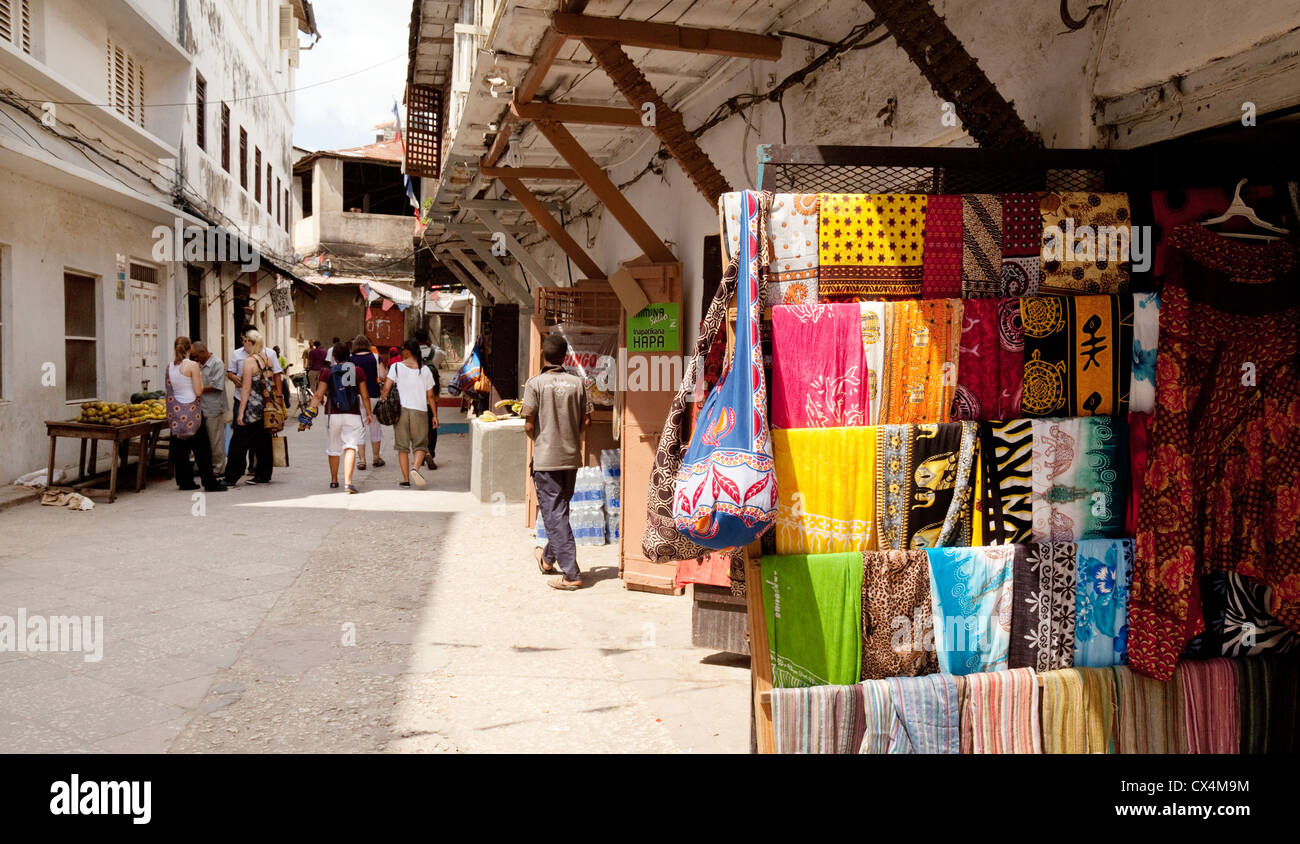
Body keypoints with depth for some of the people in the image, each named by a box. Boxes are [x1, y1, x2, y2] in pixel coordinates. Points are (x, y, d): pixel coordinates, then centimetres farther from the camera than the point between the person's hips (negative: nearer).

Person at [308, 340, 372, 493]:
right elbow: (365, 395, 2)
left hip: (332, 415, 1)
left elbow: (319, 395, -7)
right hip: (353, 415, -1)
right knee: (350, 447, -7)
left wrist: (310, 410, -4)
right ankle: (348, 482, -23)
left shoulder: (327, 371, 0)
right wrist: (369, 413, 12)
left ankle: (334, 480, 31)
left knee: (333, 448, 17)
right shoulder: (357, 371, 1)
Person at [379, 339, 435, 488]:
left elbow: (386, 388, -8)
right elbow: (430, 396, 5)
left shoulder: (396, 367, -2)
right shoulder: (425, 370, 3)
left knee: (402, 446, 7)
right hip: (420, 410, 0)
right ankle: (415, 467, -20)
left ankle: (405, 479, 5)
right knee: (420, 444, 7)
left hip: (401, 409, 0)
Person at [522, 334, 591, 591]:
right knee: (560, 510, 19)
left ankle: (571, 574, -4)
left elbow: (529, 426, -11)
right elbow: (585, 421, 1)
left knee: (554, 514, -1)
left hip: (546, 458, -4)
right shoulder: (577, 382, 0)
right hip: (571, 456, 4)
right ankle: (548, 558, 38)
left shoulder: (536, 383, -9)